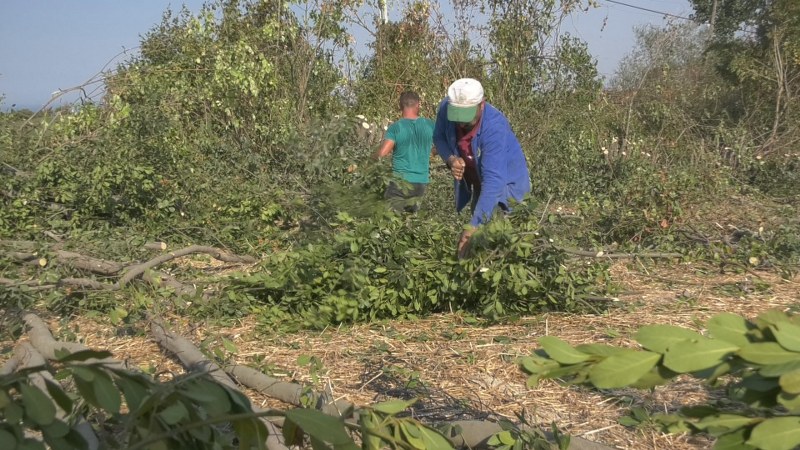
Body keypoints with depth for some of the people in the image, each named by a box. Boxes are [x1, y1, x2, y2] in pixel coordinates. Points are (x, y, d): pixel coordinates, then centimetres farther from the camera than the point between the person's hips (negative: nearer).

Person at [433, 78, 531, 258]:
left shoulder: (494, 127, -37)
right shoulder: (446, 108, -22)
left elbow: (493, 179, -44)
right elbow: (439, 138, -1)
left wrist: (473, 226, -52)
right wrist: (450, 159, -24)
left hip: (506, 181, -5)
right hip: (475, 180, 5)